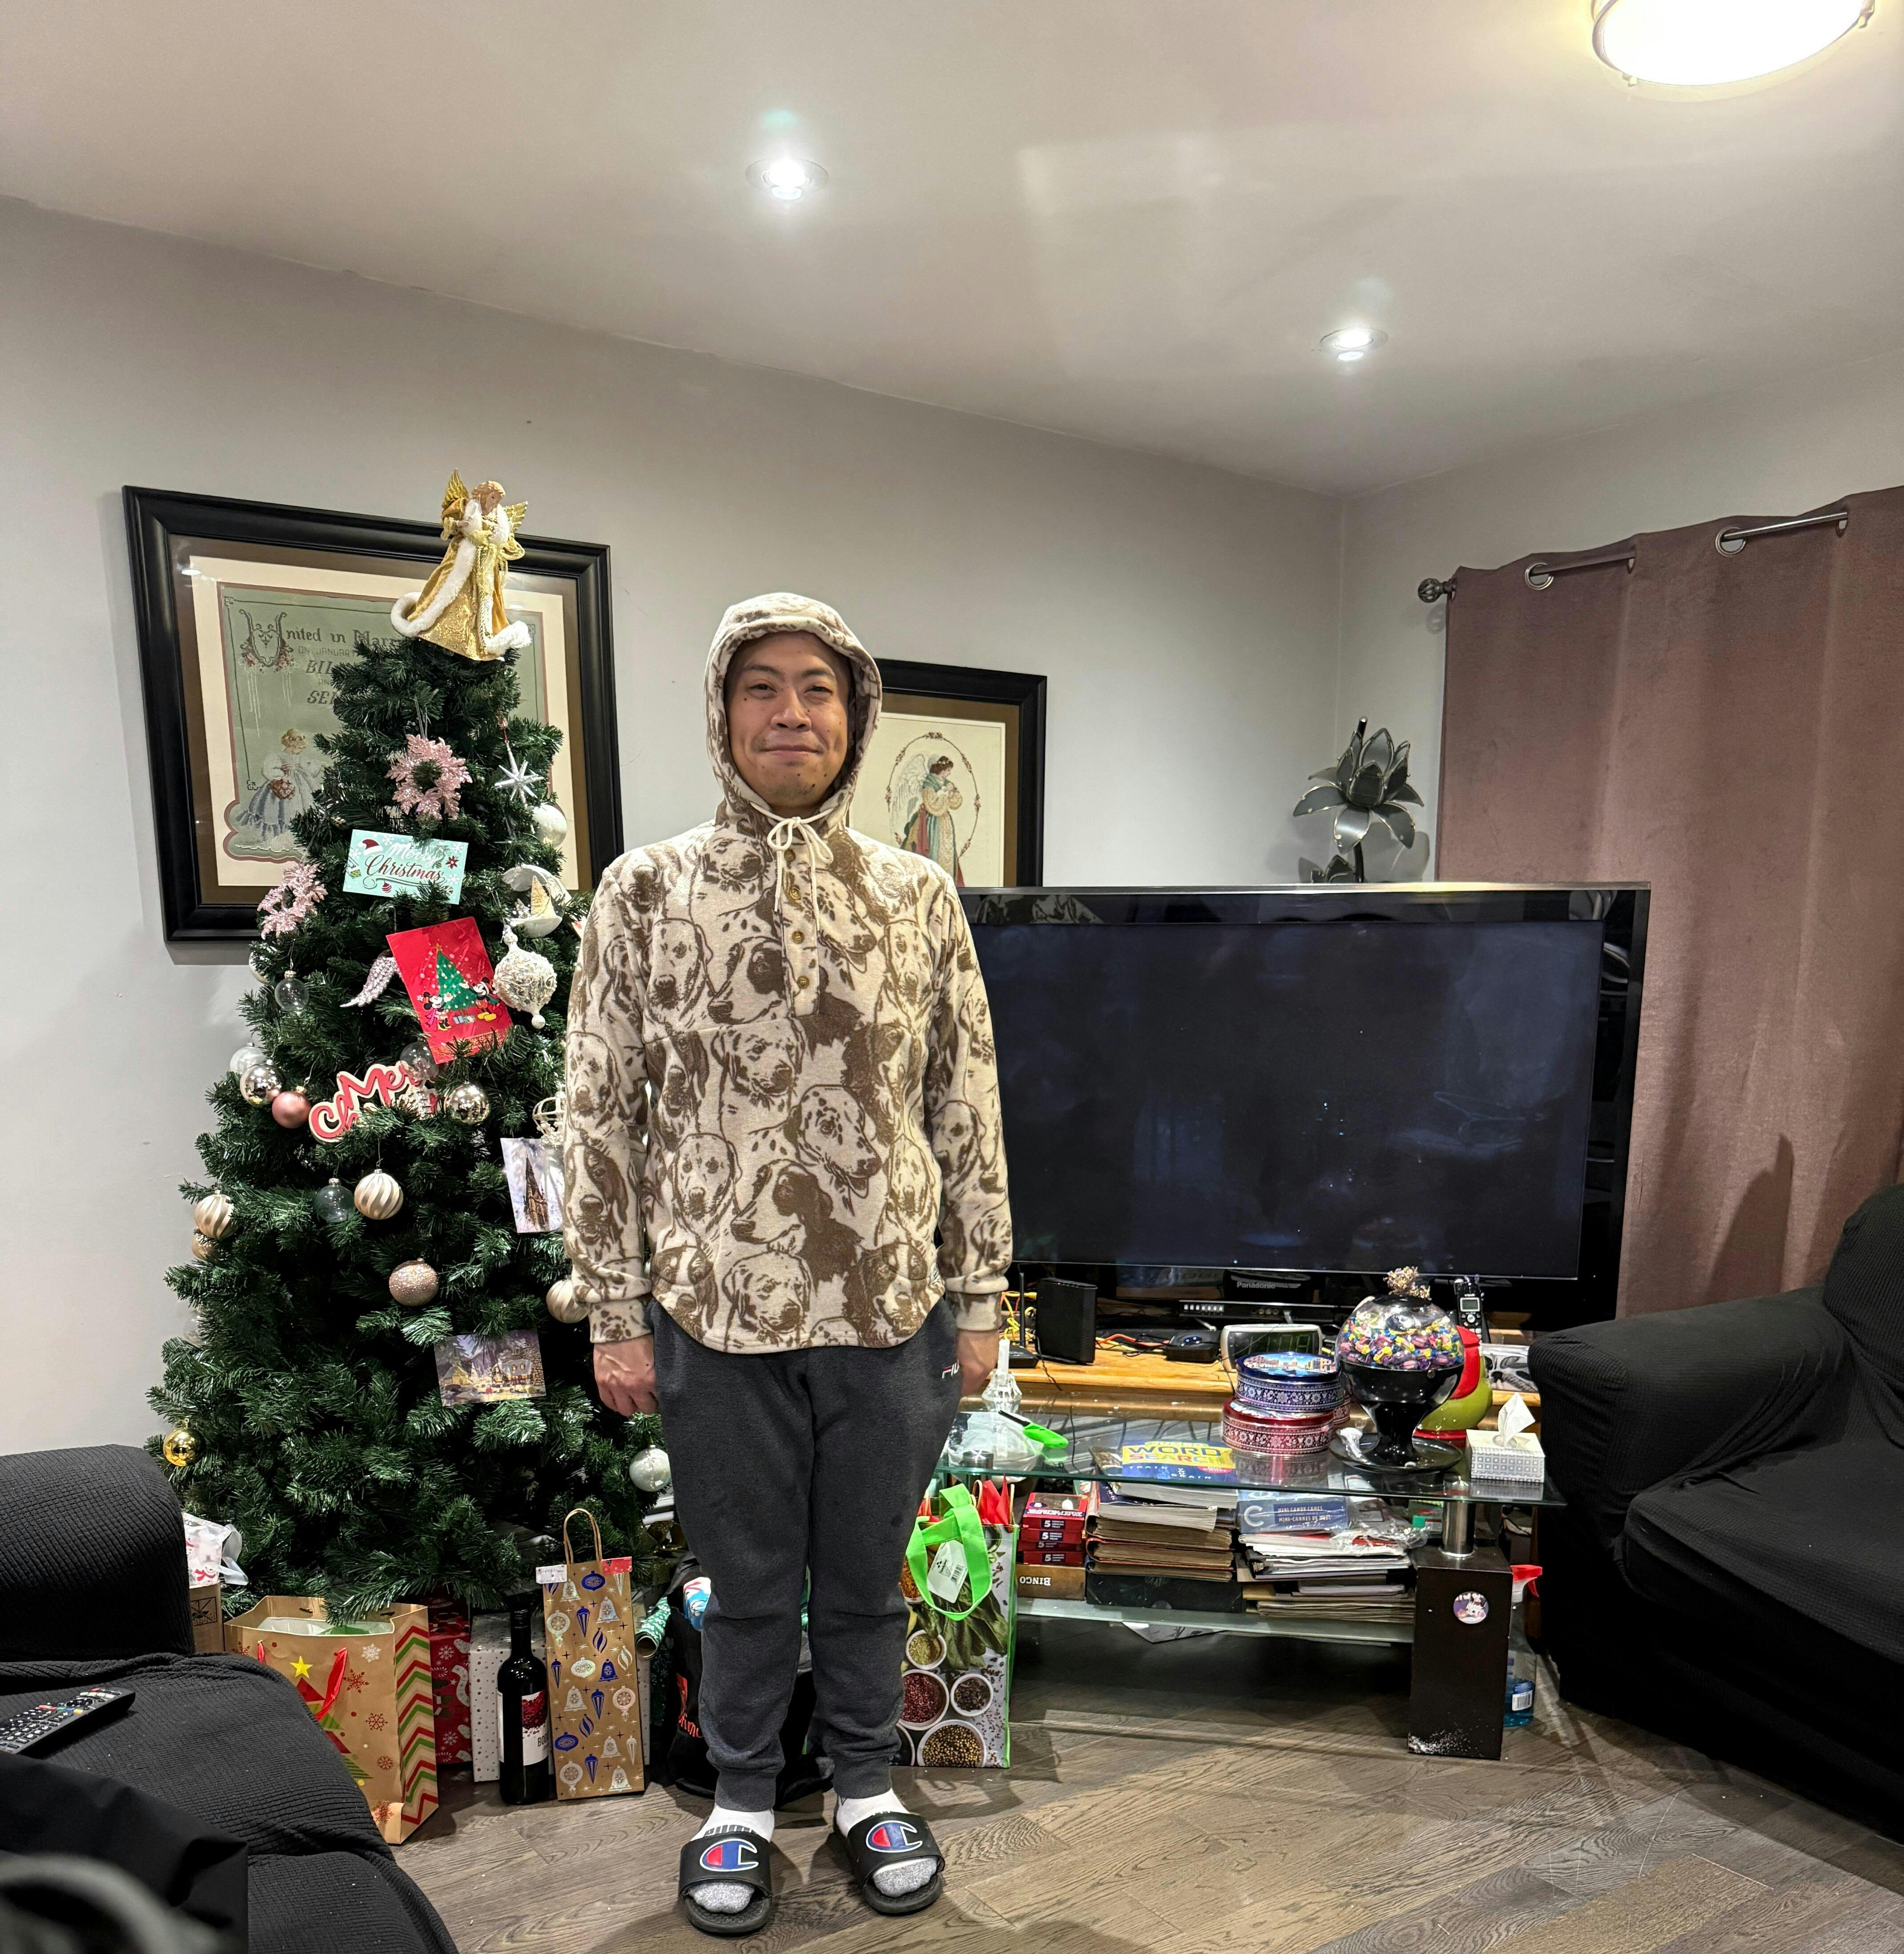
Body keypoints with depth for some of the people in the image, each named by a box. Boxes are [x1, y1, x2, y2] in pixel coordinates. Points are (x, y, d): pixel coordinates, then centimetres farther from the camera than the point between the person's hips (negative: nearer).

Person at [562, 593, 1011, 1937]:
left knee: (868, 1575, 20)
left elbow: (967, 1113, 2)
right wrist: (616, 1316, -2)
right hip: (718, 1317, -1)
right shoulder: (646, 892, -4)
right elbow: (603, 1116, -2)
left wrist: (978, 1300, 3)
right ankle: (742, 1799, 45)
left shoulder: (920, 895, 0)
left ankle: (868, 1784, 46)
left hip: (893, 1313, 1)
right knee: (749, 1582, 18)